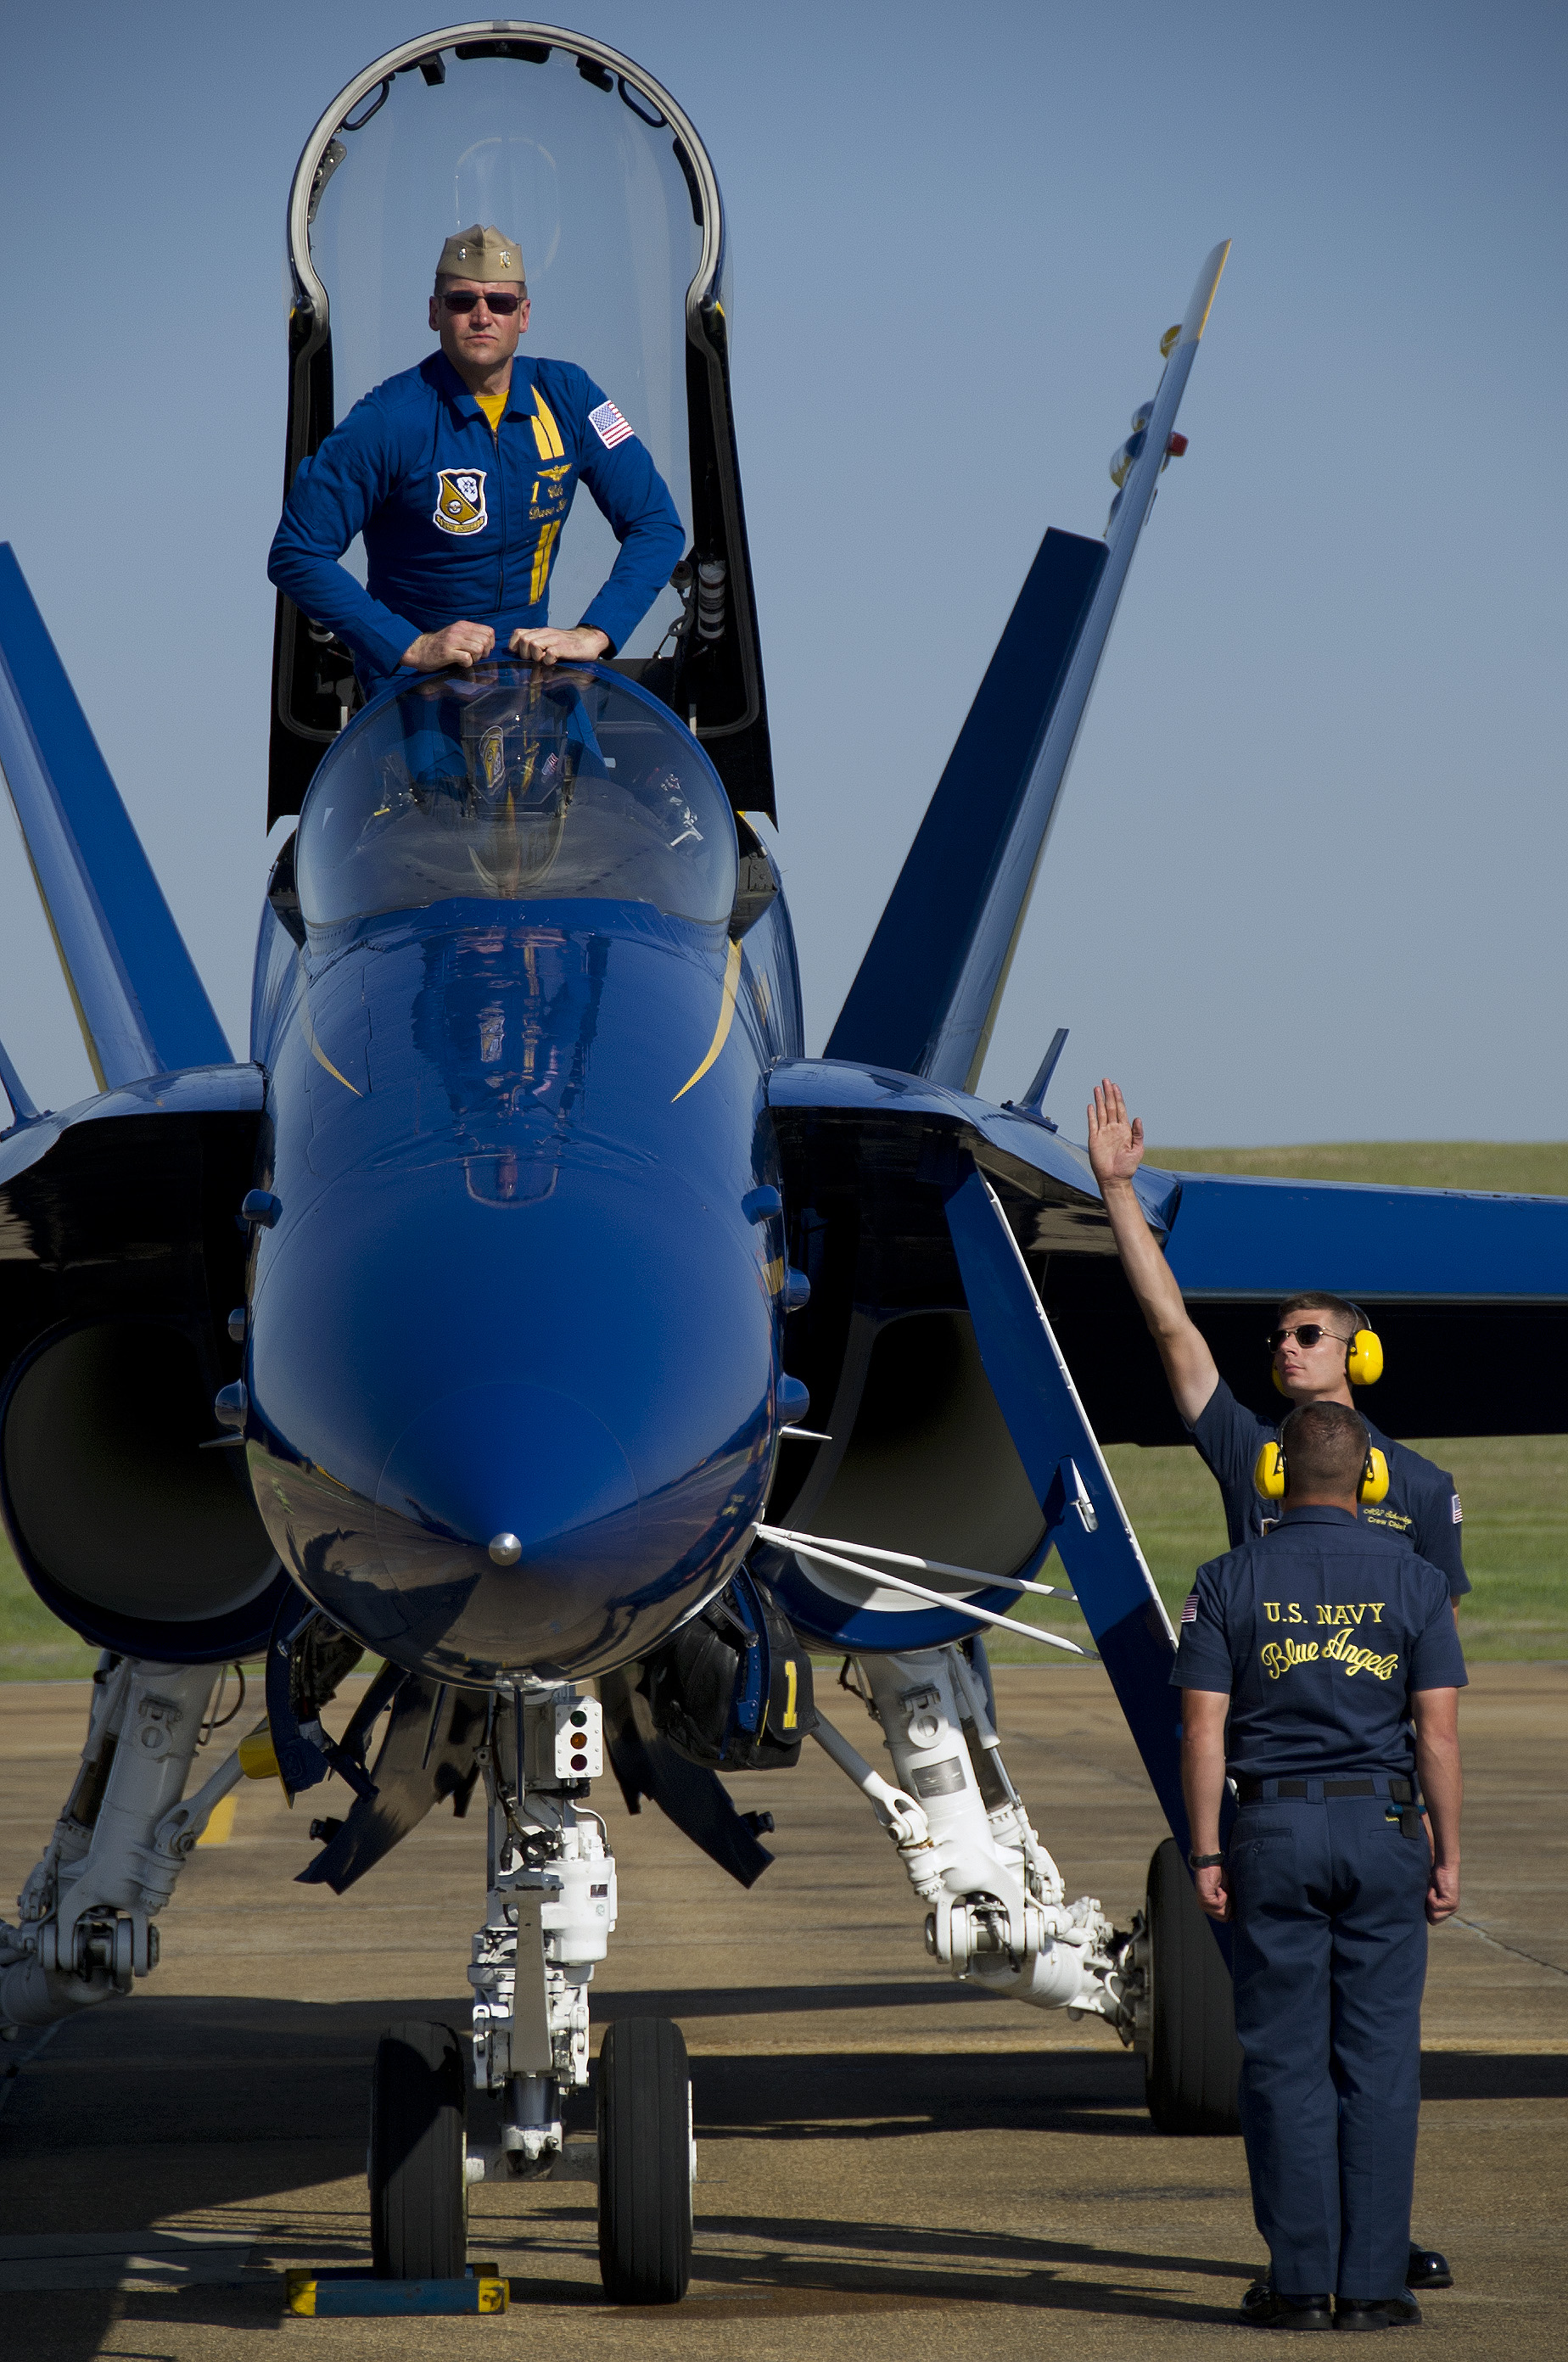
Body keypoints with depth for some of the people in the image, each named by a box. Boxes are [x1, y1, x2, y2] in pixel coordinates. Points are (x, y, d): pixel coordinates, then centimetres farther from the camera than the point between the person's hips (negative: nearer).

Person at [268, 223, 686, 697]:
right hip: (413, 677, -4)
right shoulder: (388, 420, -11)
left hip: (531, 655, 4)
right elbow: (296, 555, -11)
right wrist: (410, 647, -18)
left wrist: (592, 634, -12)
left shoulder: (567, 398, 1)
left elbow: (656, 524, 3)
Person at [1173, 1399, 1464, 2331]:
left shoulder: (1229, 1582, 1)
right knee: (1379, 2060, 3)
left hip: (1273, 1832, 0)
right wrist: (1448, 1855, 3)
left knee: (1285, 2059, 3)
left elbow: (1205, 1730, -3)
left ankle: (1300, 2280, 2)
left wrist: (1207, 1854, 1)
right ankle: (1373, 2282, 1)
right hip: (1384, 1831, 0)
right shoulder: (1414, 1580, 1)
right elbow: (1439, 1732, -2)